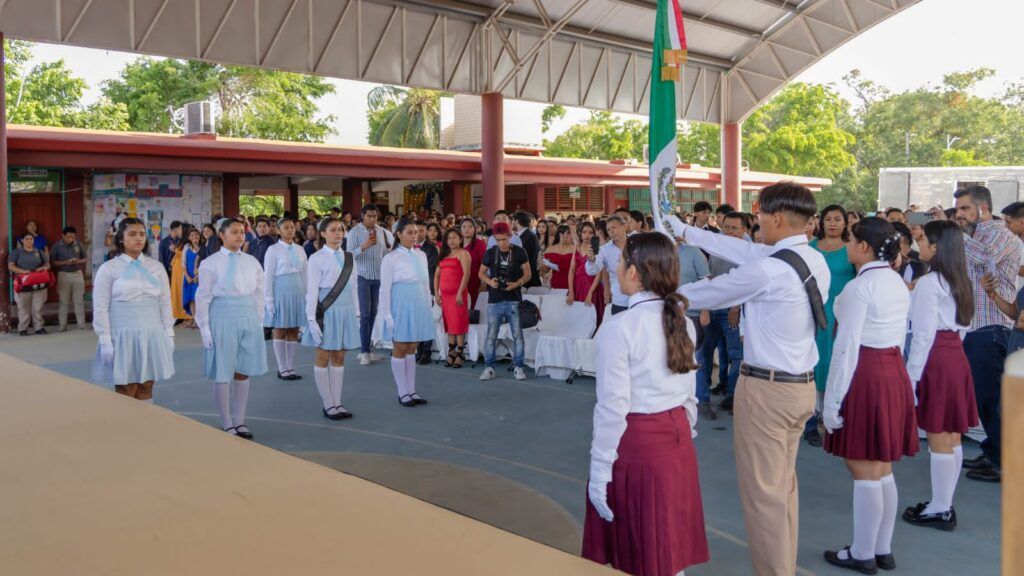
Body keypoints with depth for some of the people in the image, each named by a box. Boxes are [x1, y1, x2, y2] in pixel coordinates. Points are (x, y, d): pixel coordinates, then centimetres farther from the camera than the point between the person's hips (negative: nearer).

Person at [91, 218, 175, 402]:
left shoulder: (157, 267, 8)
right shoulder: (108, 268, -1)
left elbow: (165, 303, 10)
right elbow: (100, 308, -3)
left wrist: (169, 335, 6)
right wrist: (105, 341, -8)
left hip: (152, 335, 3)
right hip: (123, 335, -3)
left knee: (146, 390, 9)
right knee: (125, 394, 1)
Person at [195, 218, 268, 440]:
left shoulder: (252, 262, 7)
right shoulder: (210, 264, -4)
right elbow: (203, 299, -2)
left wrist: (259, 322, 9)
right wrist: (205, 329, -5)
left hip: (249, 320, 4)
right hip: (223, 319, -3)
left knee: (243, 372, 9)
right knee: (223, 374, 3)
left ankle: (240, 421, 21)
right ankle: (227, 424, 17)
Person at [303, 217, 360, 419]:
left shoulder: (349, 257, 9)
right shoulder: (317, 258, -7)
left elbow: (353, 288, 12)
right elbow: (312, 291, -9)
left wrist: (356, 313, 10)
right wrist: (311, 319, -13)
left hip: (346, 310, 5)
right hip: (326, 310, -5)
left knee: (339, 358, 10)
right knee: (323, 358, 4)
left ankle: (337, 402, 17)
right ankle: (328, 405, 12)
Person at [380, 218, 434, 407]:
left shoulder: (421, 255, 8)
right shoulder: (391, 258, -8)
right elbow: (385, 289, -8)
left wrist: (428, 308, 11)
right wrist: (387, 315, -11)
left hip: (419, 306, 5)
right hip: (401, 306, -5)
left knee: (411, 349, 11)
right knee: (400, 350, 3)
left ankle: (411, 391, 18)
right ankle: (402, 393, 11)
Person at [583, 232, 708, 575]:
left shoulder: (620, 328, -18)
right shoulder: (683, 322, 3)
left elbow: (613, 408, -17)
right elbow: (690, 395, 9)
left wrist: (600, 472, -10)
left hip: (637, 443, -6)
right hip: (678, 439, 6)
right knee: (670, 548, 20)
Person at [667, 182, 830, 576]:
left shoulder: (769, 269, -21)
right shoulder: (816, 261, 5)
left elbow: (712, 294, -10)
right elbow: (746, 251, 11)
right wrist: (688, 233, 17)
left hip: (766, 388, -9)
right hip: (801, 384, 9)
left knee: (762, 492, 2)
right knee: (784, 485, 21)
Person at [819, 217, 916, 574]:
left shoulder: (859, 287, -16)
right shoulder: (899, 283, 12)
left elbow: (847, 347, -18)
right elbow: (899, 337, 15)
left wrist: (832, 399, -14)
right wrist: (890, 372, 21)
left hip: (866, 375, -9)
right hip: (893, 373, 9)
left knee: (863, 470, 1)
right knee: (882, 468, 16)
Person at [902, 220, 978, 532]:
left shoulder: (929, 283, -14)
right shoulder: (960, 282, 12)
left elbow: (924, 334, -15)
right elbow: (963, 326, 17)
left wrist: (912, 374, -12)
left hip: (936, 360, -9)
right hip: (957, 356, 9)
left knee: (938, 438, -2)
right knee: (952, 436, 12)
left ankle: (939, 510, 5)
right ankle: (944, 504, 21)